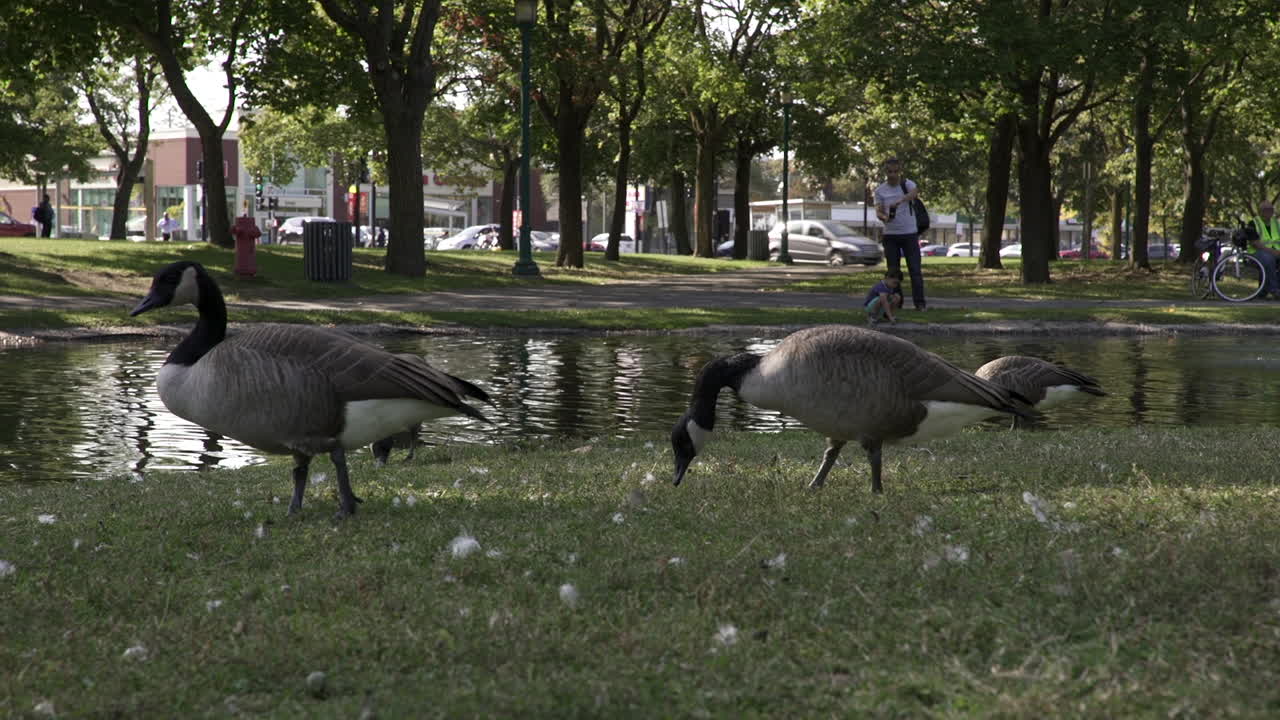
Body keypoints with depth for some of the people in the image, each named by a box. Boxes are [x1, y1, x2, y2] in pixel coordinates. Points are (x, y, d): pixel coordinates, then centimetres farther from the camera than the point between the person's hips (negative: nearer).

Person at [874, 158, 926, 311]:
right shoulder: (880, 190, 4)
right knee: (893, 270, 5)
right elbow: (878, 211, -3)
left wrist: (900, 201, -46)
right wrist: (884, 217, -28)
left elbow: (915, 191, -27)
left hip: (909, 233, -2)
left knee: (915, 269, -3)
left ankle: (919, 303, -1)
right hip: (890, 235, 2)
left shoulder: (907, 184, -4)